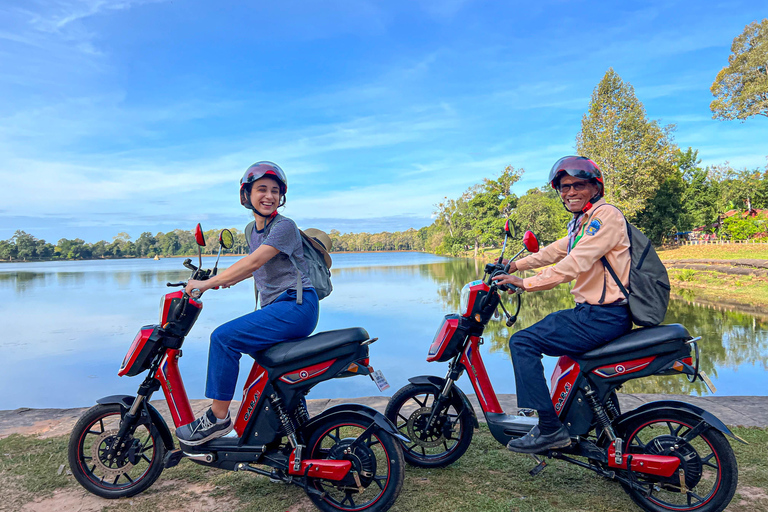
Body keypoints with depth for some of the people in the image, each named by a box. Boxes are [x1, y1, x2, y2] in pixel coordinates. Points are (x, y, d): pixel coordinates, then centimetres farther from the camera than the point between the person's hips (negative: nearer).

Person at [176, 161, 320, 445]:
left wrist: (207, 283, -19)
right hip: (275, 308, 10)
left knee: (224, 337, -18)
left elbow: (253, 263, -21)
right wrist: (226, 279, 22)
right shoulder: (253, 231, 16)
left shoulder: (285, 226, -11)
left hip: (296, 306, -10)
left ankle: (218, 417, -7)